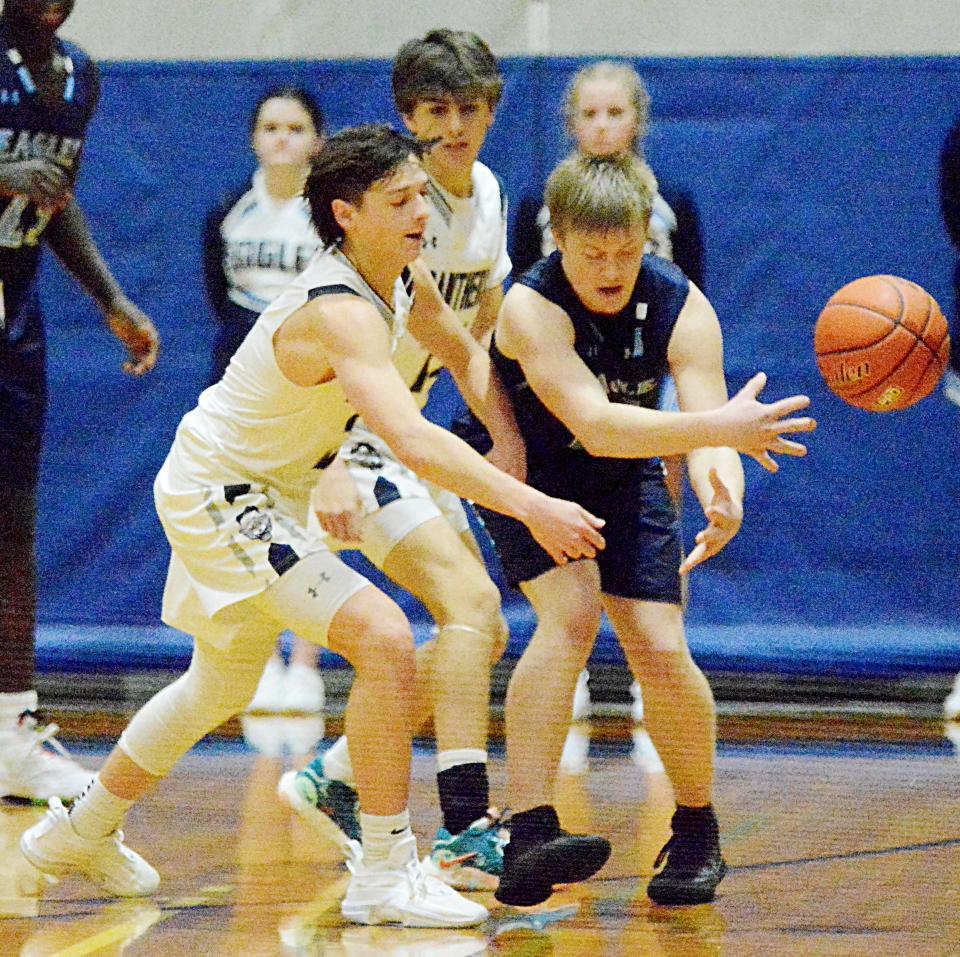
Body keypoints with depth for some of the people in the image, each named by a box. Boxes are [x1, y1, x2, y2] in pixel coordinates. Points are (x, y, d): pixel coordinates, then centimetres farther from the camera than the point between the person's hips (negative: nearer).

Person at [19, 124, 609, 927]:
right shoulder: (340, 311, -33)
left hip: (267, 491, 10)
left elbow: (465, 355, 16)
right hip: (218, 492, -10)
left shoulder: (403, 276, -5)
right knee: (385, 639, -24)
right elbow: (414, 441, -47)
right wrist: (528, 506, -54)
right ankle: (385, 875, -18)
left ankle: (83, 831, 46)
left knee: (222, 687, 26)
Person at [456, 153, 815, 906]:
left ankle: (698, 835, 17)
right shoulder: (533, 308, -31)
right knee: (571, 614, -27)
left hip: (625, 478, 3)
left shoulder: (683, 309, -19)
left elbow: (708, 437, -27)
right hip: (526, 473, -3)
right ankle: (527, 837, -28)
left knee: (661, 651, -8)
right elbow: (596, 426, -44)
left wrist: (724, 498, -51)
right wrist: (725, 427, -56)